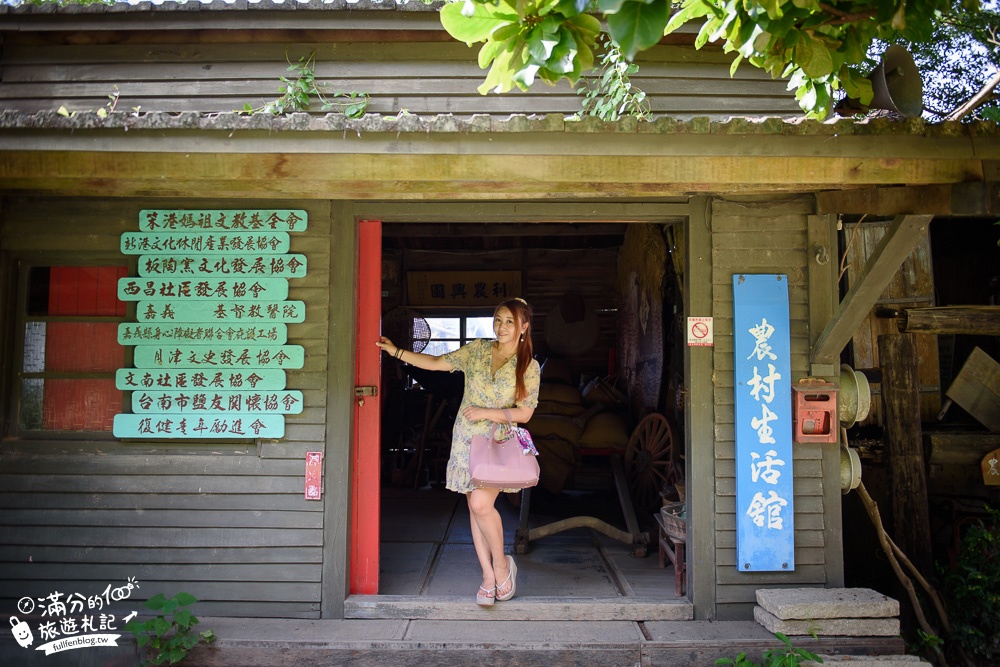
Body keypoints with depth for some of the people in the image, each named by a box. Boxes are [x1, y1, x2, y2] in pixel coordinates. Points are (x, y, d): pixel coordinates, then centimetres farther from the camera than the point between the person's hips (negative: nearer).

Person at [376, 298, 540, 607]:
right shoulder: (477, 349, 3)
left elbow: (525, 412, -6)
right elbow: (436, 362, 7)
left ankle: (501, 564, 4)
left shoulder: (529, 366, -4)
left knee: (481, 504, -19)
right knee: (475, 509, 5)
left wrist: (484, 412, -14)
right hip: (466, 440, 4)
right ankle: (489, 576, 15)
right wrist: (396, 352, 3)